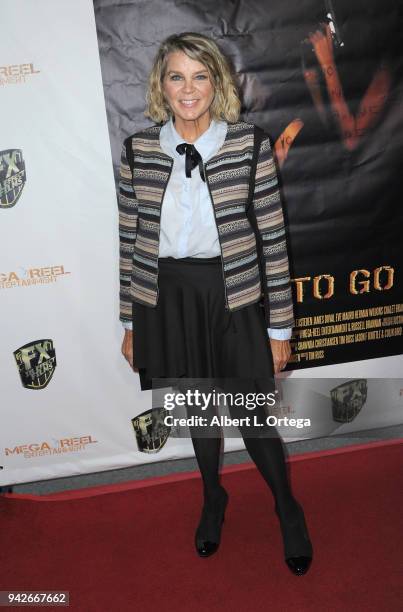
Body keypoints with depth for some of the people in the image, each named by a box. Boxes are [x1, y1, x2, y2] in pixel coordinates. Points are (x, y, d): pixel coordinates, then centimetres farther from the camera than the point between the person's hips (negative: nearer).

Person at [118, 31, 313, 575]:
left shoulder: (250, 145, -7)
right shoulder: (137, 149, -1)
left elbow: (273, 238, -4)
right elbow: (130, 240, 4)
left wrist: (280, 327, -3)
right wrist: (130, 322, 7)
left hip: (234, 298, -2)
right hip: (166, 299, 2)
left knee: (253, 419, 5)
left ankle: (288, 508, 37)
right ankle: (213, 499, 47)